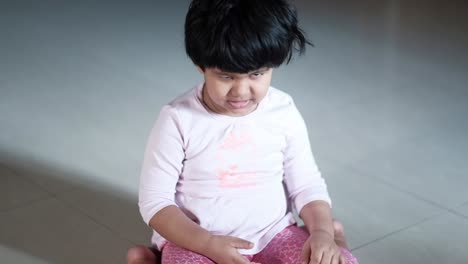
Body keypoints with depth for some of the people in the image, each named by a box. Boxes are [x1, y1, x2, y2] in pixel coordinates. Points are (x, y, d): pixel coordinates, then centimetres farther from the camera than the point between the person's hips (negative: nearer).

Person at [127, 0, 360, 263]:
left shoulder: (283, 112, -3)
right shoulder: (179, 119, -13)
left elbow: (307, 184, 5)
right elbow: (155, 201, -10)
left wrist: (321, 232, -15)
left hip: (272, 235, 3)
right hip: (195, 241, -3)